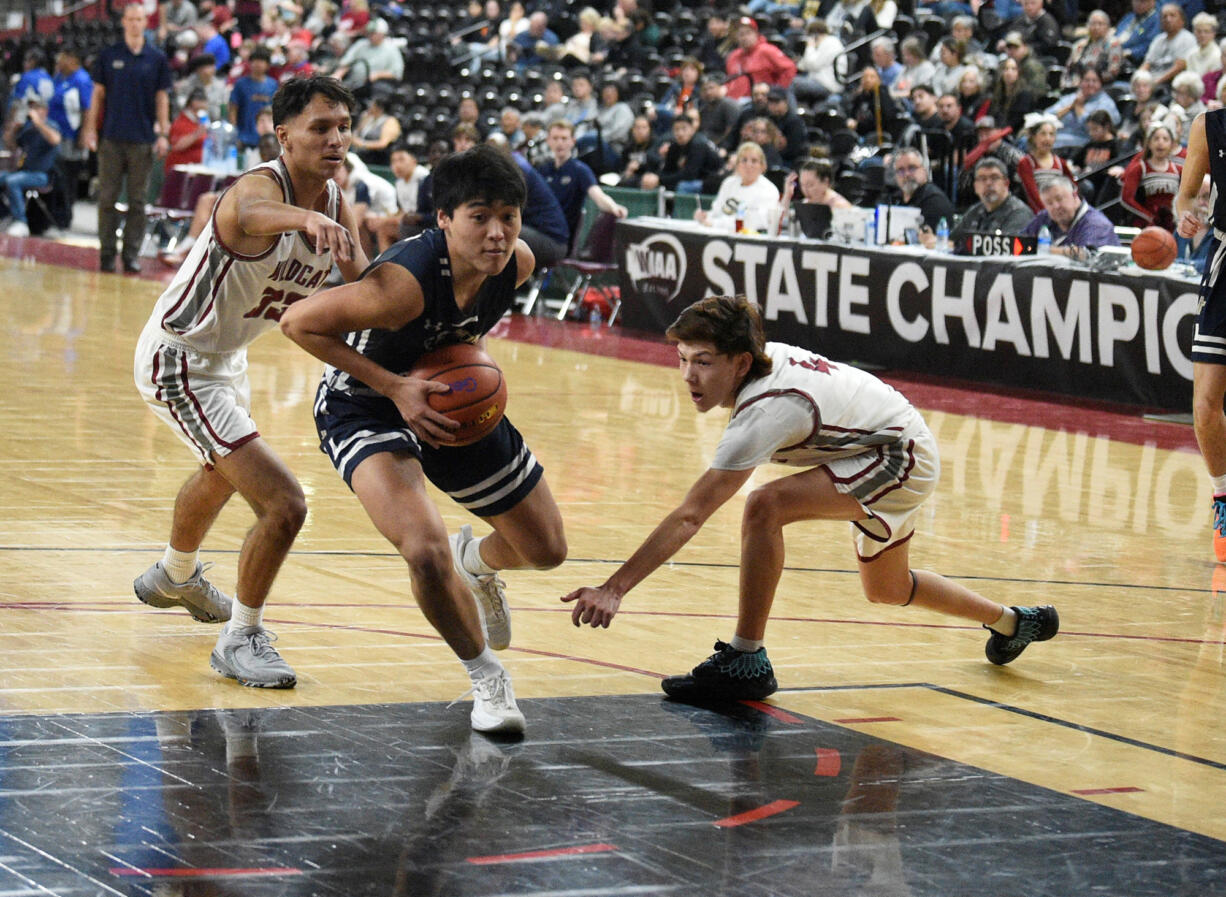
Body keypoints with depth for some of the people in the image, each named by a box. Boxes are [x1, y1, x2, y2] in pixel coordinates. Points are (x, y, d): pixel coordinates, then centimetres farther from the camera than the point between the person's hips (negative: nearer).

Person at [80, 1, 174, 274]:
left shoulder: (157, 58, 5)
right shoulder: (108, 55, 5)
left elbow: (162, 98, 6)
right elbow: (98, 93, 7)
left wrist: (163, 134, -1)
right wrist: (90, 129, 1)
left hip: (143, 139, 0)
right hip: (112, 138, 0)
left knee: (138, 200, 3)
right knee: (107, 198, 2)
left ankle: (131, 254, 7)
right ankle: (107, 253, 8)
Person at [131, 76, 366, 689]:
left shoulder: (335, 207, -4)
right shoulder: (260, 186, -30)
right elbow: (253, 213, -55)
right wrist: (304, 217, -78)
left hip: (224, 357, 10)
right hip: (179, 361, -10)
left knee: (222, 474, 37)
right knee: (283, 506, -19)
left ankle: (173, 578, 64)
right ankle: (240, 639, 1)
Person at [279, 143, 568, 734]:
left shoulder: (516, 263, -17)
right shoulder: (407, 281, -38)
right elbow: (299, 322, -30)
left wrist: (472, 348, -9)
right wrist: (394, 386, -31)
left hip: (452, 397, 6)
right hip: (365, 409, -6)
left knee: (546, 549, 11)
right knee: (426, 553, -29)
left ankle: (474, 560, 49)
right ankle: (487, 681, -1)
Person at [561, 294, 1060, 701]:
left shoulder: (765, 411, -34)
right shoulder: (768, 355, -10)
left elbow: (689, 517, -39)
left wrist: (615, 588, -42)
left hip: (902, 459, -10)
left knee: (766, 506, -31)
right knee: (885, 590, 31)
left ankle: (747, 660, -23)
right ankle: (1010, 623, 54)